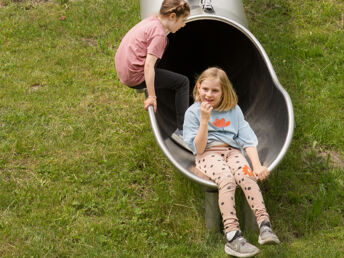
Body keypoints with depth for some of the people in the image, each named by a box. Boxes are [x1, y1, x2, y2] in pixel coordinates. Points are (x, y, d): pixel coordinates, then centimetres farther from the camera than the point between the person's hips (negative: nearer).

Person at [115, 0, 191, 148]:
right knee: (182, 82, -2)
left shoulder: (151, 21, 10)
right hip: (136, 76, -9)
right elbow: (149, 65, -23)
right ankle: (181, 131, -3)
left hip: (123, 72, 9)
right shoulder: (159, 33, -16)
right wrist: (151, 96, -22)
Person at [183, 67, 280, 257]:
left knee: (247, 176, -32)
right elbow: (199, 149, -5)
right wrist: (205, 120, -14)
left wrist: (257, 165, -11)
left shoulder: (233, 110, 12)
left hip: (232, 151, 3)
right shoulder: (193, 112, 4)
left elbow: (248, 140, 4)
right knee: (227, 179, -35)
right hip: (208, 155, -3)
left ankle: (264, 225, -43)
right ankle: (232, 236, -48)